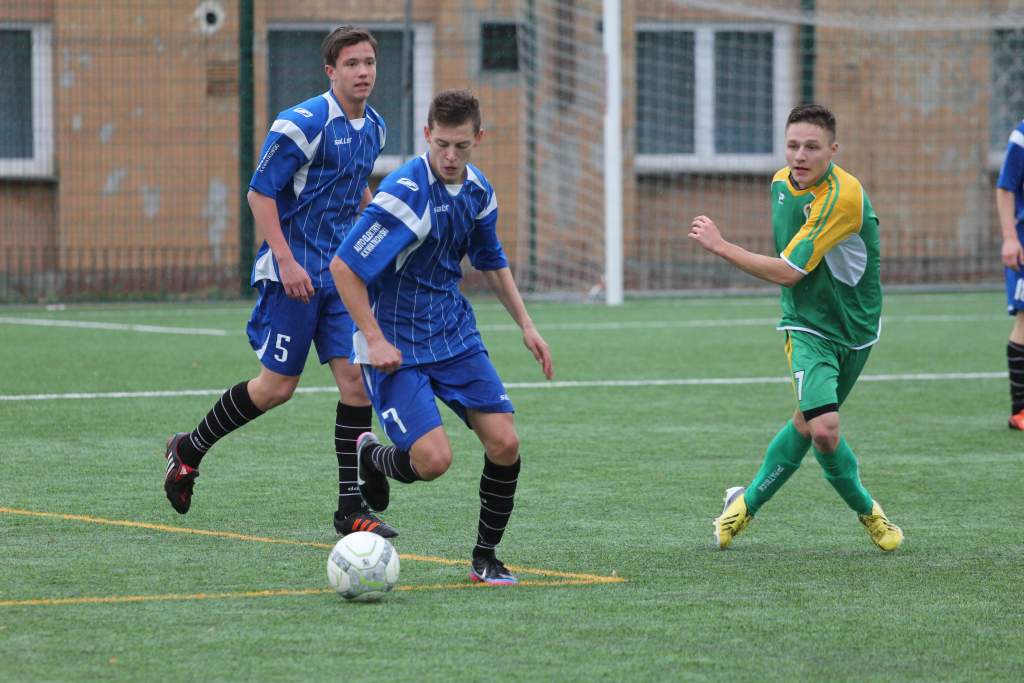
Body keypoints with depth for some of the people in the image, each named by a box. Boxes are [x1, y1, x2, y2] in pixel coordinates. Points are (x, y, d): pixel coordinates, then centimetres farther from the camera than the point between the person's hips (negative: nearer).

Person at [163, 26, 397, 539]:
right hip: (294, 273, -7)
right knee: (278, 385, -1)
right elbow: (260, 193, -14)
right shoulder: (304, 124, -16)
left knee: (355, 377, -4)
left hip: (342, 273, 7)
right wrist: (286, 261, -19)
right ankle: (189, 450, 21)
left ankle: (351, 509, -1)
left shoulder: (373, 128, 8)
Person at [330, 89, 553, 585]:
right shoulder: (405, 194, -22)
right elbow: (343, 266, -20)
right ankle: (372, 457, 17)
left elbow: (491, 261, 21)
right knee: (434, 459, -18)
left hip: (454, 334, 7)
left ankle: (486, 557, 12)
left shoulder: (477, 190, 2)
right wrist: (374, 340, -21)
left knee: (504, 443, -6)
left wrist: (525, 324, 15)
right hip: (397, 346, -6)